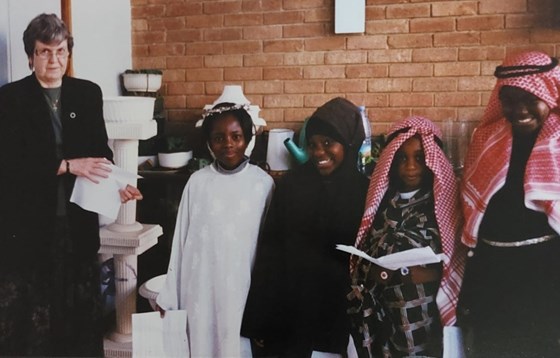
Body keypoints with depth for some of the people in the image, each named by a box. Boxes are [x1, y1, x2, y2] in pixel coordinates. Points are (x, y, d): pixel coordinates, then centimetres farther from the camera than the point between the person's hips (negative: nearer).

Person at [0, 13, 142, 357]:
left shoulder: (88, 93, 8)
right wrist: (69, 165, -19)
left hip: (78, 221, 3)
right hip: (28, 224, -3)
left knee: (81, 311, 10)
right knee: (28, 314, 4)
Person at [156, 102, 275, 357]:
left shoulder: (263, 183, -6)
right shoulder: (197, 182, -2)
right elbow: (182, 240, 3)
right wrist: (169, 295, 5)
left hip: (244, 288, -1)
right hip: (202, 288, 1)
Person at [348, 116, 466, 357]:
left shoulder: (446, 202, -1)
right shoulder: (381, 200, 7)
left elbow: (456, 267, -5)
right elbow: (361, 260, 9)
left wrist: (415, 275, -18)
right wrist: (373, 273, -10)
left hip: (428, 317, -2)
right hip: (381, 315, 3)